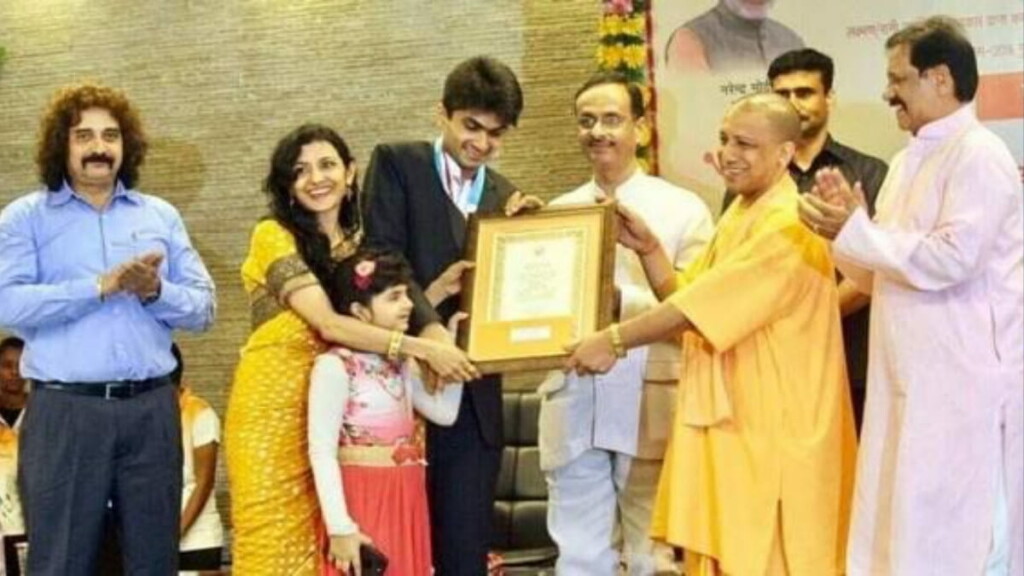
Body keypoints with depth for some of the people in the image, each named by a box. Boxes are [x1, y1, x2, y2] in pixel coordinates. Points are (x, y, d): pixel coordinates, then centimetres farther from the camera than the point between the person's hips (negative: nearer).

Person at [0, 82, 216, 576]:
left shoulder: (160, 216, 14)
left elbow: (203, 307, 9)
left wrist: (156, 292, -11)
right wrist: (101, 286, -16)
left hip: (152, 408, 3)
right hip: (65, 410, -3)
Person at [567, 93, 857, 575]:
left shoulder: (788, 225, -17)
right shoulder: (737, 216, 15)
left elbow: (708, 304, -22)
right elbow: (688, 301, 16)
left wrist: (616, 339, -19)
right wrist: (647, 249, 3)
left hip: (773, 432, -9)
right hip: (728, 422, 9)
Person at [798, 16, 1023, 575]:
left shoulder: (979, 155, -11)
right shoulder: (907, 160, 16)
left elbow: (950, 259, -22)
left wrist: (855, 231, -15)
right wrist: (843, 228, 1)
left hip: (964, 381, -9)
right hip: (909, 378, 9)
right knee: (901, 529, 11)